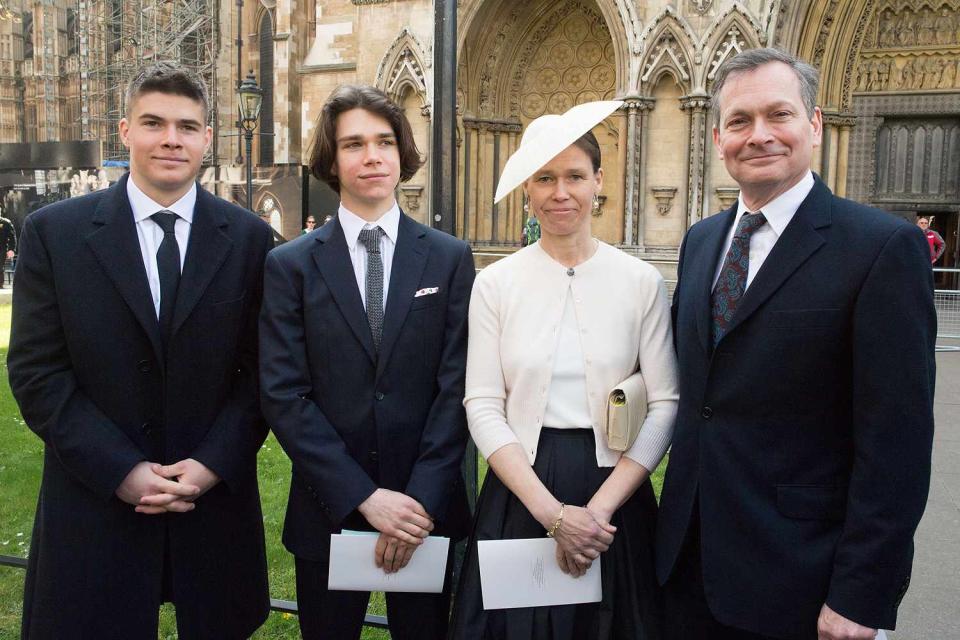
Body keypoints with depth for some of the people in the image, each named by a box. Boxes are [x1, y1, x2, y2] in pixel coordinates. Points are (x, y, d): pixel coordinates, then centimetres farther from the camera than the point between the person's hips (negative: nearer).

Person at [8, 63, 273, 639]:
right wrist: (122, 472, -12)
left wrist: (213, 464, -11)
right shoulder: (54, 232, -2)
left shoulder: (249, 238, 0)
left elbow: (263, 368, 0)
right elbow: (36, 373, -5)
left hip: (218, 501, 1)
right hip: (95, 506, -1)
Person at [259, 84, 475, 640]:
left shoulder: (449, 258, 0)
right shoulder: (290, 265, -2)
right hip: (329, 510, 0)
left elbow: (457, 386, -4)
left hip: (426, 508, 1)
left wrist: (423, 499, -13)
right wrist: (365, 497, -15)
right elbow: (284, 395, -8)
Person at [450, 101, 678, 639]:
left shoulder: (642, 282, -2)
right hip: (519, 491, 0)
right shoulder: (496, 283, -2)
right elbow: (483, 406, -6)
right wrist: (552, 513, -14)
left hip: (615, 490, 0)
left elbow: (665, 404, -5)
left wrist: (600, 509, -14)